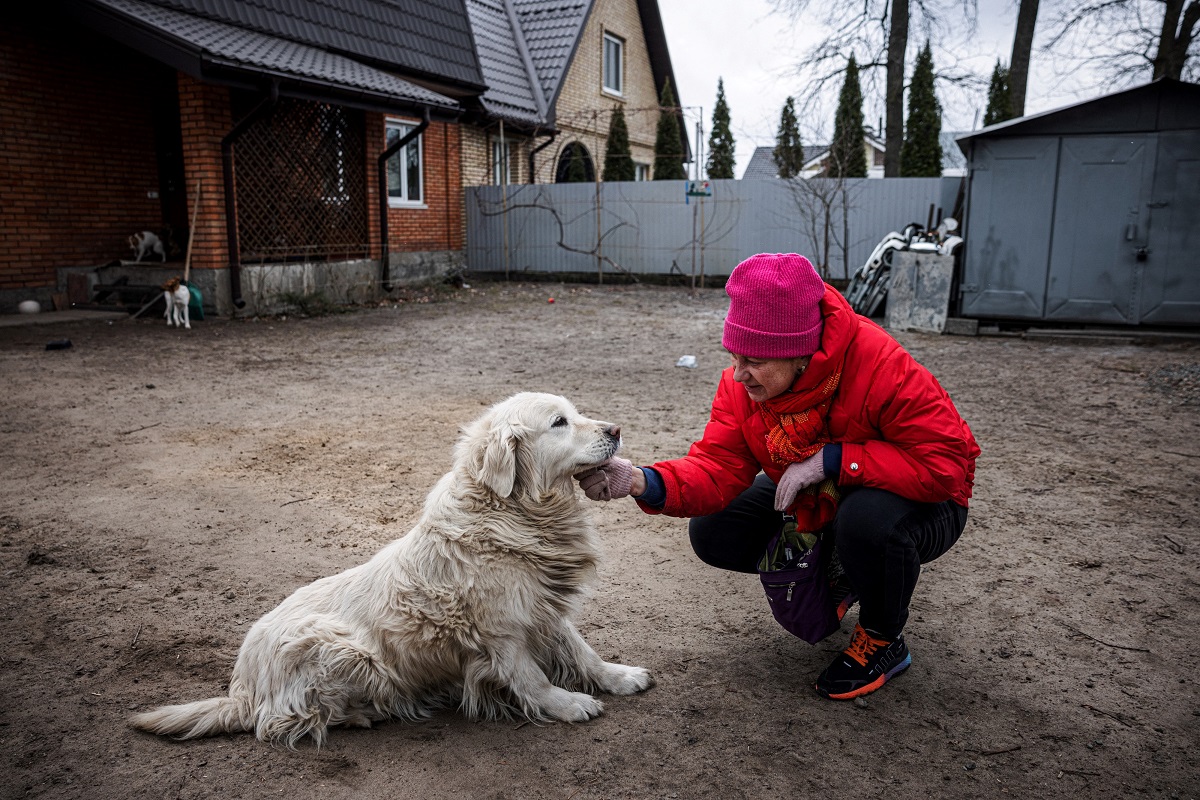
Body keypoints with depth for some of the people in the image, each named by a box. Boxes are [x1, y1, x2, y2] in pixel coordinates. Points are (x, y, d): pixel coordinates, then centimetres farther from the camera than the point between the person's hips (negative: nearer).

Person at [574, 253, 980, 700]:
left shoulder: (881, 367, -33)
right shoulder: (743, 384, -16)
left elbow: (944, 463, -34)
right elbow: (717, 467, -21)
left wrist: (830, 459, -35)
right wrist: (644, 483, -41)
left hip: (922, 502, -5)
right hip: (816, 503, 5)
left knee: (868, 518, -40)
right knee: (713, 534, -8)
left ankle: (883, 642, -7)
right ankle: (838, 572, 15)